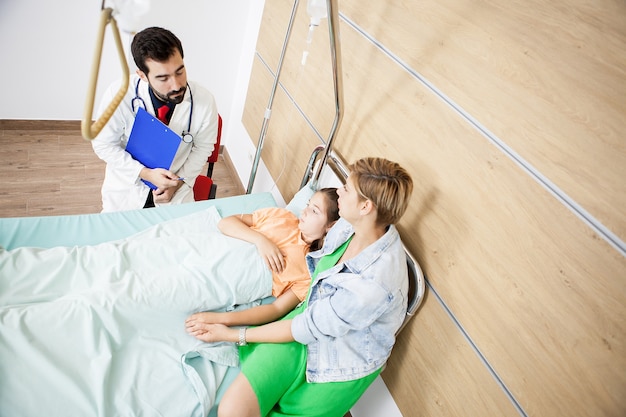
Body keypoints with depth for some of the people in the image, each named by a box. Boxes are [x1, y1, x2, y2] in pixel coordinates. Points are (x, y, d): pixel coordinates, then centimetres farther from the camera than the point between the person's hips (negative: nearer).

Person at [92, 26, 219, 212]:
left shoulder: (204, 100, -21)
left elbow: (203, 147, -4)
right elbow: (103, 144, -10)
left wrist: (179, 183, -11)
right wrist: (146, 173, -20)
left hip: (176, 191, 1)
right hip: (127, 186, 0)